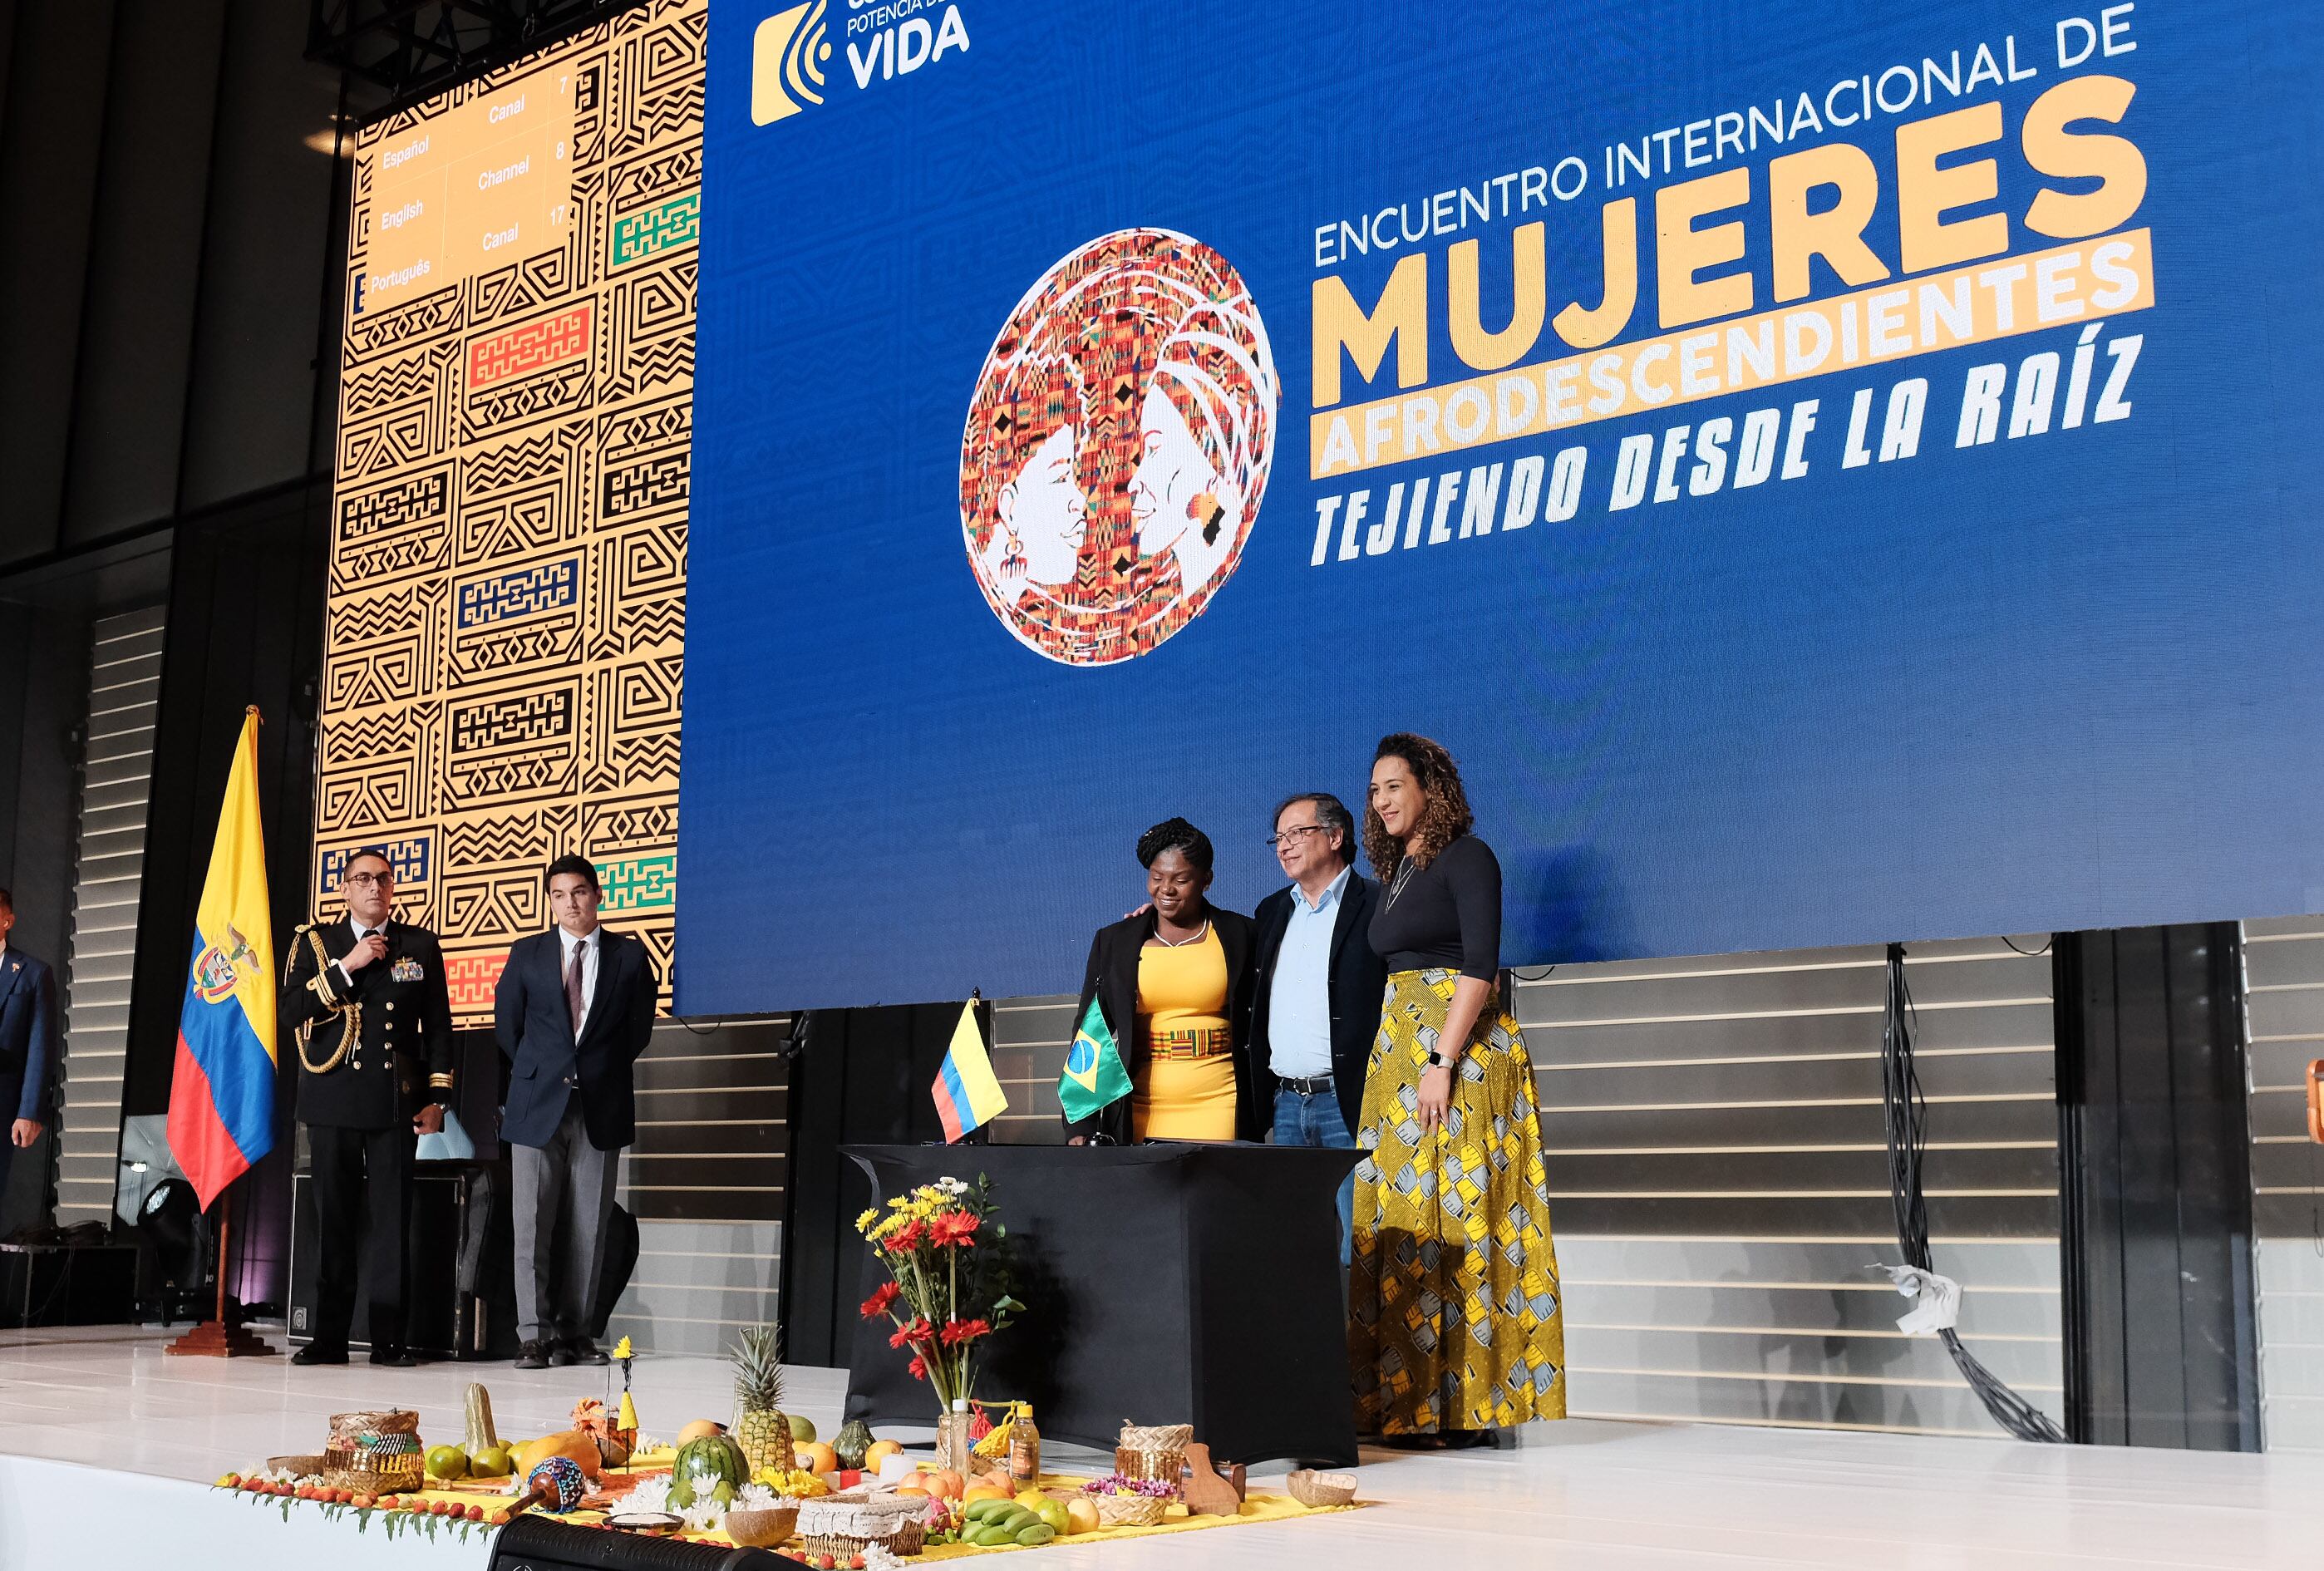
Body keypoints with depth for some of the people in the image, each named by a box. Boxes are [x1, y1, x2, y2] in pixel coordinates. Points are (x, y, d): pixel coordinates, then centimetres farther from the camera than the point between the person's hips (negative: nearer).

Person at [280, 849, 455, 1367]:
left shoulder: (421, 946, 10)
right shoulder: (314, 943, 9)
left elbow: (438, 1026, 9)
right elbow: (289, 1013, -3)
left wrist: (436, 1099, 2)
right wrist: (346, 967, -11)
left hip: (396, 1102, 0)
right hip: (333, 1102, 0)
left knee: (393, 1220, -1)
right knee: (333, 1220, 2)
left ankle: (389, 1338, 4)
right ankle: (329, 1337, 9)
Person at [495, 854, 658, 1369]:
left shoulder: (630, 955, 4)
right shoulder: (527, 954, 6)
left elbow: (640, 1026, 12)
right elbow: (507, 1022, 15)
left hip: (601, 1107, 0)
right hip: (538, 1104, 0)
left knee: (588, 1225, 2)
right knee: (532, 1223, -3)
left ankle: (574, 1332, 9)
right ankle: (535, 1335, 1)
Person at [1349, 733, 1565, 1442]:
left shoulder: (1466, 858, -6)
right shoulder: (1395, 873, 18)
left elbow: (1480, 963, -16)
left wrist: (1442, 1060, -22)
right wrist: (1400, 1059, 11)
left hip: (1460, 1050, -8)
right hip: (1398, 1049, 8)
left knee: (1454, 1216, -10)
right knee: (1397, 1217, 4)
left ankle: (1468, 1403, -7)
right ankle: (1410, 1399, 8)